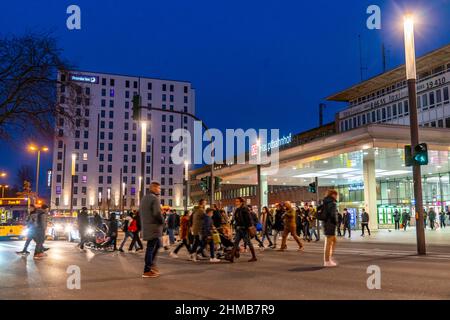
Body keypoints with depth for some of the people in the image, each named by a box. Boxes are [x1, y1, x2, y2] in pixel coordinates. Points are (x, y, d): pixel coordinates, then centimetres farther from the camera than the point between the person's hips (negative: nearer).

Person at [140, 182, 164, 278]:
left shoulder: (144, 198, 15)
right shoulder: (154, 198, -14)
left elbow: (140, 212, 19)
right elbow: (157, 213, -23)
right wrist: (162, 221, -8)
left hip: (146, 226, 9)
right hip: (153, 227, -9)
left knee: (157, 245, 21)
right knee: (151, 248, -4)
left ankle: (151, 265, 22)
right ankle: (147, 271, 1)